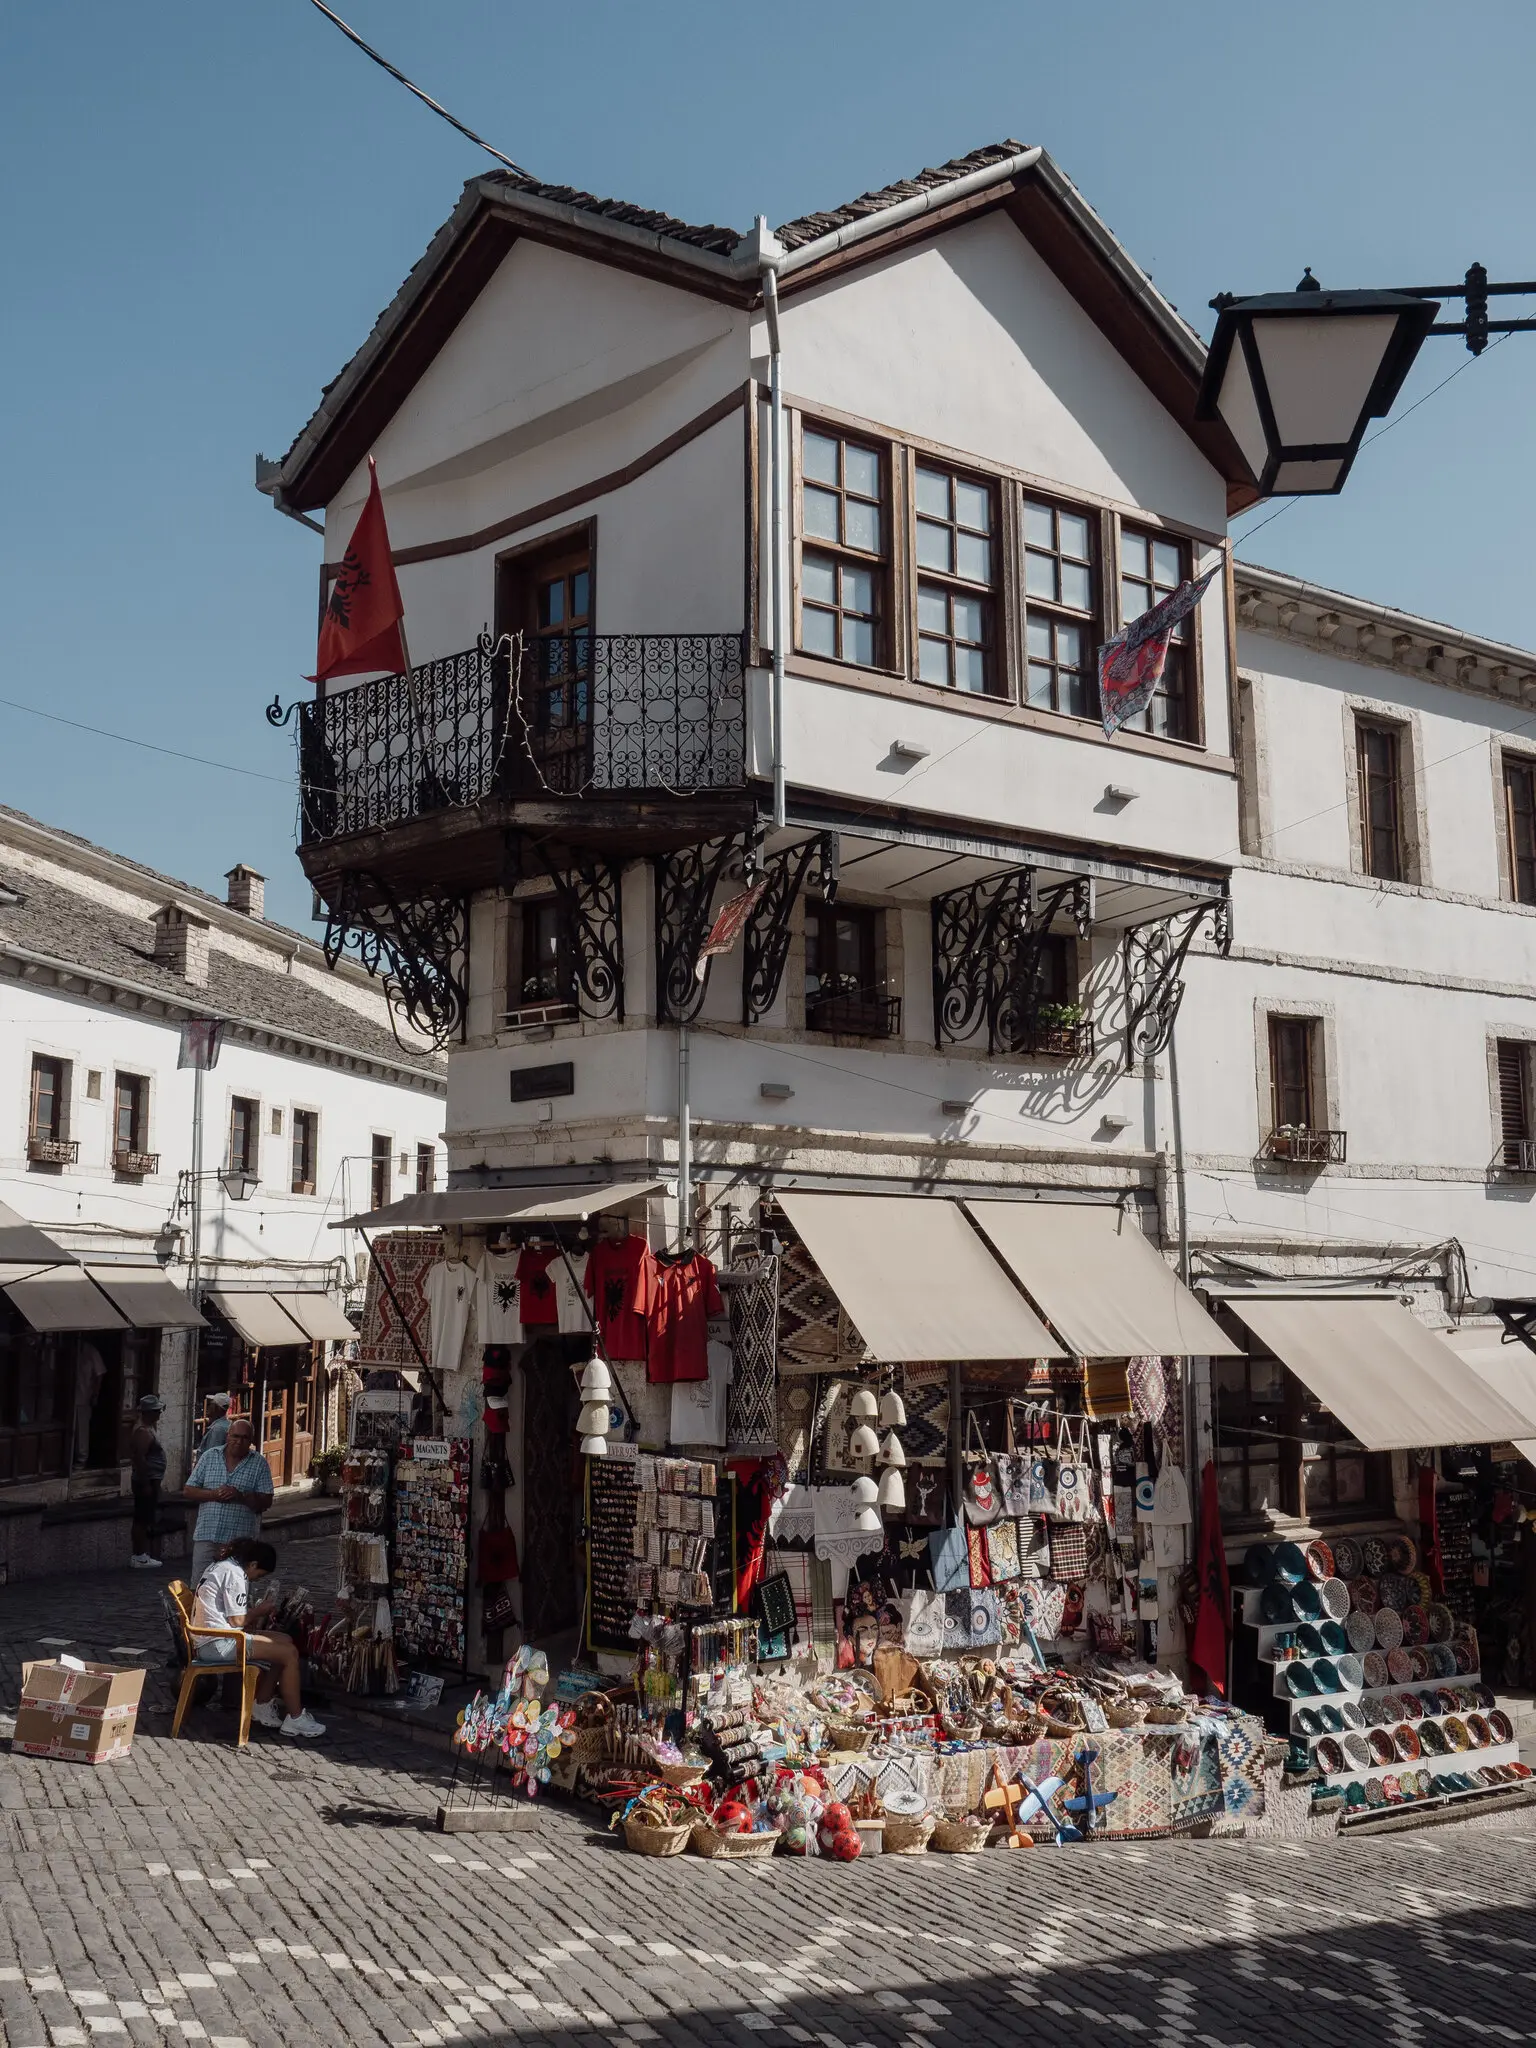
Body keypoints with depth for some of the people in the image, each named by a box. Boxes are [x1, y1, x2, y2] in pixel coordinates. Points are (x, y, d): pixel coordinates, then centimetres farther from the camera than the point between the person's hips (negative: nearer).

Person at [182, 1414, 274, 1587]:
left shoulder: (259, 1464, 3)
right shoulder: (209, 1457, 8)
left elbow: (266, 1502, -2)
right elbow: (188, 1490, 5)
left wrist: (240, 1496, -18)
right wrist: (213, 1494, -12)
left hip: (240, 1540, -1)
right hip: (207, 1534, 1)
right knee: (200, 1583, -2)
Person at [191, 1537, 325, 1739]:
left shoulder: (221, 1566, 17)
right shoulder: (235, 1574, -14)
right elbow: (236, 1620, -16)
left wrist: (255, 1610, 12)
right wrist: (258, 1612, 1)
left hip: (206, 1642, 11)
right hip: (217, 1644, -11)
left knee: (285, 1641, 13)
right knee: (289, 1653, -12)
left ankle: (261, 1706, 16)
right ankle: (295, 1719, -3)